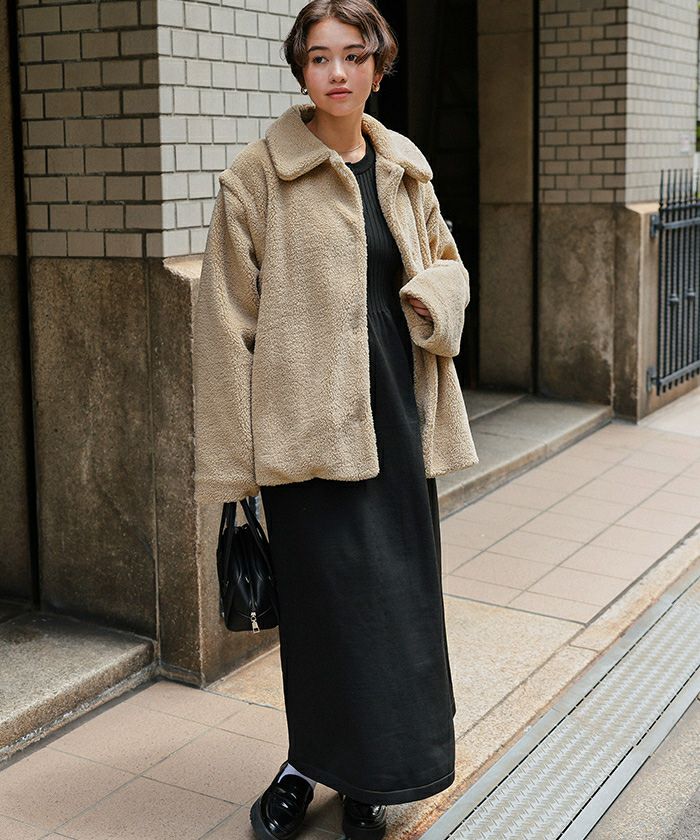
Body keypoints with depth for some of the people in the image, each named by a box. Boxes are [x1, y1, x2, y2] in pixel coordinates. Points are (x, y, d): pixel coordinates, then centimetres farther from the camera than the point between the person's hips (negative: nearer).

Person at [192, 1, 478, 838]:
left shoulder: (405, 167, 9)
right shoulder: (258, 173, -6)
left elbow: (446, 263, 22)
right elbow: (227, 319, -7)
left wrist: (435, 295, -4)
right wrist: (231, 458, -10)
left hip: (396, 414, 5)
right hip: (306, 420, -5)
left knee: (398, 598, 10)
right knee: (329, 599, 0)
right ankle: (312, 762, 25)